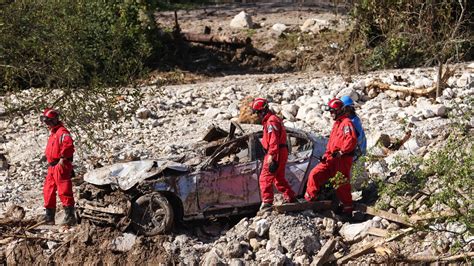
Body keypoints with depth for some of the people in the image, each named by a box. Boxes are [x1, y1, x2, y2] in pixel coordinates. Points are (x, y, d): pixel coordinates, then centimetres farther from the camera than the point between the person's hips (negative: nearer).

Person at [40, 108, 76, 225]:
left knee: (64, 191, -12)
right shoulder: (53, 133, 21)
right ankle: (49, 217, 20)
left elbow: (68, 145, -29)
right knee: (48, 191, 13)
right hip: (52, 166, 11)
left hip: (61, 166, -11)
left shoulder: (62, 132, -12)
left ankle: (70, 216, -11)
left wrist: (63, 157, -26)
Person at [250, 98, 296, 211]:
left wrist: (271, 155, -27)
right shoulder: (273, 119, 19)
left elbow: (274, 140, -23)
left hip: (276, 153, -11)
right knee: (279, 178, 21)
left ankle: (267, 202, -16)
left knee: (265, 177, -12)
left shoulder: (271, 121, -14)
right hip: (282, 152, 11)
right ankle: (290, 197, 26)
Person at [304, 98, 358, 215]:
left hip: (342, 159, -9)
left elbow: (352, 140, -26)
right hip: (332, 159, 9)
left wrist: (341, 152, -23)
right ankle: (309, 198, 9)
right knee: (314, 174, 2)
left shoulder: (346, 123, -11)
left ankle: (347, 209, 7)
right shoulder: (337, 123, 21)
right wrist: (327, 154, 17)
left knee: (341, 184, -4)